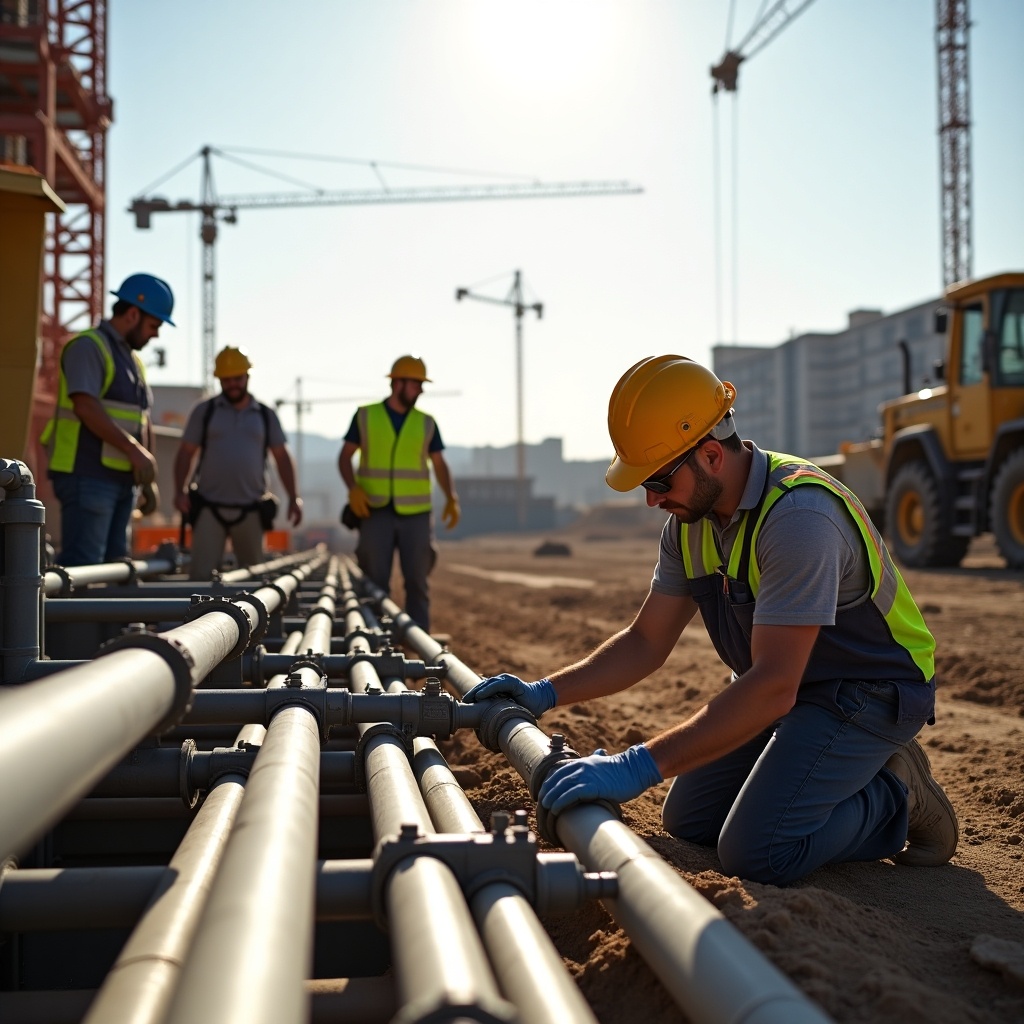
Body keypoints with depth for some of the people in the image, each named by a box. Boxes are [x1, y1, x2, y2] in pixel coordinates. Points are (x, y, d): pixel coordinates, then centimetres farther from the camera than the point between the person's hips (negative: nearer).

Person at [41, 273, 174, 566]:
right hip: (87, 475, -9)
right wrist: (134, 450, -24)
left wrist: (149, 479, 19)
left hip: (123, 477, 9)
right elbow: (86, 407, -21)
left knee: (115, 562, 9)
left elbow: (143, 421, 24)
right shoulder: (88, 347, -7)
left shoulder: (133, 359, 21)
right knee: (81, 564, -14)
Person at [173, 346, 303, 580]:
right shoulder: (204, 411, 6)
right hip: (209, 508, -2)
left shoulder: (266, 415, 10)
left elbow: (282, 457, 11)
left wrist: (293, 497, 2)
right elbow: (186, 453, 4)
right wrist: (179, 491, -9)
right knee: (201, 572, -10)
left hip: (250, 510, 2)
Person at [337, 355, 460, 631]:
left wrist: (452, 498, -9)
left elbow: (439, 465, 8)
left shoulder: (426, 423, 6)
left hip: (416, 514, 1)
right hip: (376, 512, -1)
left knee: (417, 582, 2)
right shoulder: (365, 416, 3)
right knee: (375, 585, 0)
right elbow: (345, 457, 5)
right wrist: (353, 488, -13)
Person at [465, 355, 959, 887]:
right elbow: (646, 642, 4)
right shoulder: (690, 519, -4)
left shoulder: (798, 516, -33)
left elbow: (773, 688, -38)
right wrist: (544, 694, -10)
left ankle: (898, 800, 3)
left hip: (864, 693, -8)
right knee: (688, 820, 8)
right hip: (782, 685, 9)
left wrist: (639, 766, -43)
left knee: (755, 852, -20)